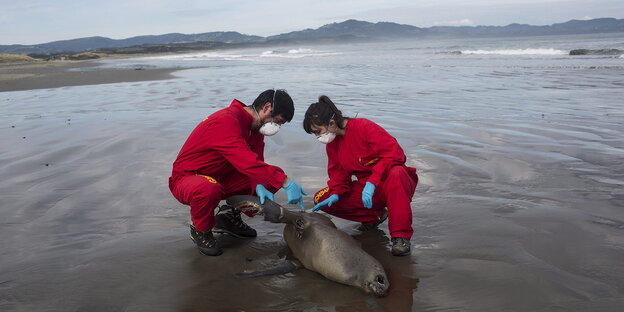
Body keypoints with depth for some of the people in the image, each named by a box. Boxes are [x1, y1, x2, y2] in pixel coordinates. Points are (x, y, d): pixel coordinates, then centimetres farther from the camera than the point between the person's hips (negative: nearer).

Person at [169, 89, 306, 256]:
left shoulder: (255, 125, 2)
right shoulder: (226, 121, -29)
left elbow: (256, 163, -3)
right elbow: (247, 162, -39)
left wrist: (259, 186, -24)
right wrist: (286, 182, -40)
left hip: (220, 177, 8)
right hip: (186, 178, -8)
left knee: (275, 177, -4)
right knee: (209, 189, -44)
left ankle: (230, 215, 9)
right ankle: (201, 230, -10)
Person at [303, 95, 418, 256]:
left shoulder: (364, 127, -20)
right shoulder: (332, 143, 2)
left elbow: (395, 154, -28)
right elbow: (339, 173, 7)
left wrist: (372, 182, -36)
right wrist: (336, 194, -14)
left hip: (389, 185, -7)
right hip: (365, 188, 7)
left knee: (396, 173, -43)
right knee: (321, 198, -8)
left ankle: (401, 237, -33)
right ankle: (375, 215, 3)